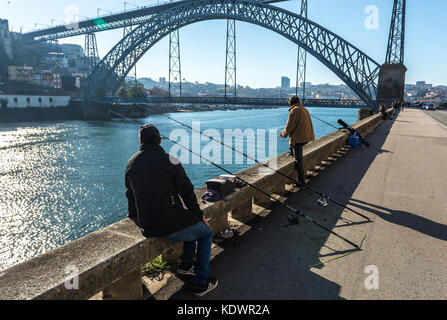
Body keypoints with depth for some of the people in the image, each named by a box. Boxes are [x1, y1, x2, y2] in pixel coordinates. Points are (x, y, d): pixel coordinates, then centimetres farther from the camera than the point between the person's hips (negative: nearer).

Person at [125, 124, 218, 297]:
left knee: (191, 224, 31)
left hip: (147, 229, 7)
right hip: (171, 227, -7)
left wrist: (134, 218, 33)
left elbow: (130, 196, 16)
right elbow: (187, 192, -9)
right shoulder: (169, 160, -11)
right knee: (206, 232, 19)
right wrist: (200, 215, 6)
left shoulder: (131, 164, 5)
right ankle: (201, 284, 20)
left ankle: (186, 264, 41)